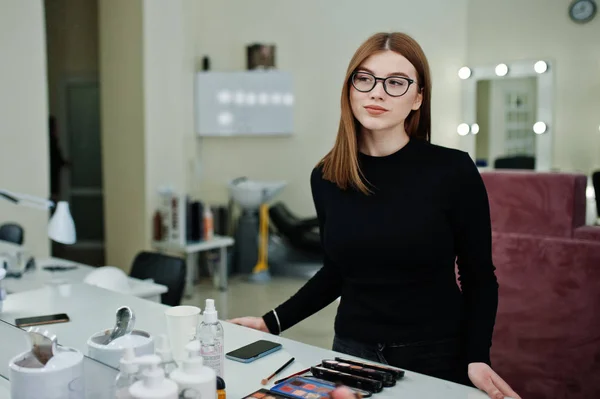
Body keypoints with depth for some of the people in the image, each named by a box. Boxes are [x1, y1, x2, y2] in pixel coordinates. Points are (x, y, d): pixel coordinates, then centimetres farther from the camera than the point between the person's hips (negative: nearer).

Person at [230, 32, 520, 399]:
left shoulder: (453, 170, -14)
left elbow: (479, 277, -6)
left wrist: (477, 359, -19)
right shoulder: (326, 177, -4)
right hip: (352, 350, 3)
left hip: (436, 354, -3)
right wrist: (274, 321, 6)